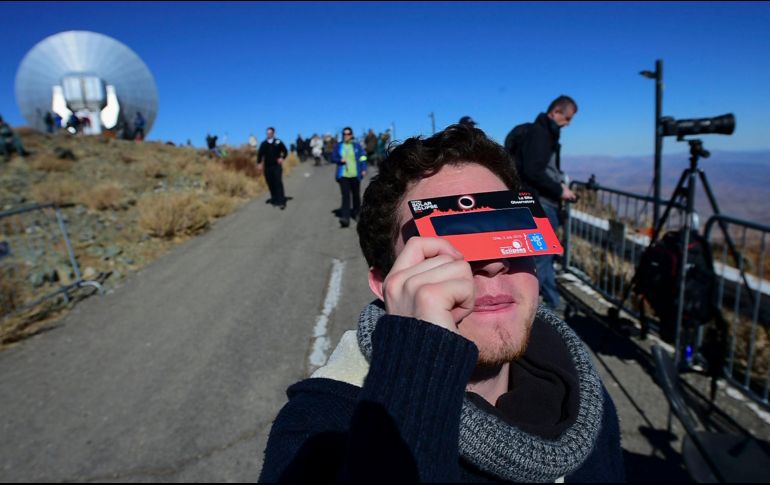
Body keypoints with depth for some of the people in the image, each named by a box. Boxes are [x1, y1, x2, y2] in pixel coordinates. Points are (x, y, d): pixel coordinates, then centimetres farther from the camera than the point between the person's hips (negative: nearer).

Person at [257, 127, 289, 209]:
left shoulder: (278, 142, 2)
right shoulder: (263, 144, 7)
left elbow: (285, 151, 9)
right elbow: (260, 154, 9)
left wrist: (282, 158, -7)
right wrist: (259, 163, -2)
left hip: (277, 166, -3)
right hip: (267, 166, 3)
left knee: (278, 183, -10)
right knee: (270, 183, 3)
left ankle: (281, 201, -12)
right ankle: (274, 198, 16)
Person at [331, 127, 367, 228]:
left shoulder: (356, 146, 5)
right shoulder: (338, 146, 7)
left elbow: (363, 157, 8)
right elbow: (333, 158, 11)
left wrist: (363, 169, -3)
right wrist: (340, 160, -9)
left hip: (355, 175, 1)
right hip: (343, 175, -1)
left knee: (356, 195, 11)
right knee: (345, 196, -13)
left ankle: (356, 213, 33)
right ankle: (345, 218, -21)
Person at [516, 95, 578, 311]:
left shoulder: (547, 132, 16)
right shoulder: (539, 132, -14)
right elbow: (532, 171, -24)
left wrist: (559, 185, 7)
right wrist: (559, 190, -16)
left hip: (545, 202, 10)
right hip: (539, 203, -10)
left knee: (545, 253, 16)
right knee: (541, 254, -5)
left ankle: (552, 302, 28)